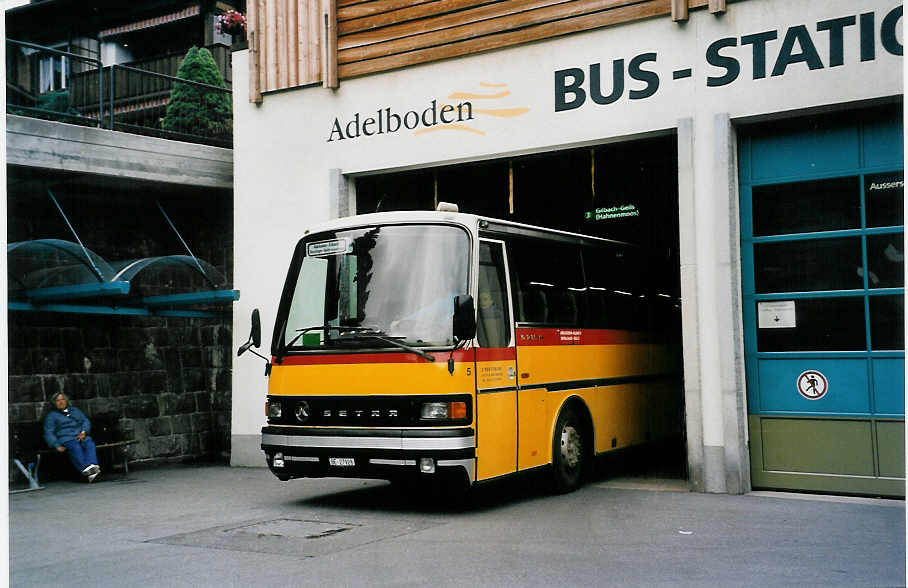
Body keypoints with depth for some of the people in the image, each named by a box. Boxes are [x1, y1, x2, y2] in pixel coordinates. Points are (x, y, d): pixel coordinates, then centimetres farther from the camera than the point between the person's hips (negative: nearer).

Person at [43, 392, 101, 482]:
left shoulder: (75, 410, 30)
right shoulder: (51, 415, 18)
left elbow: (86, 421, 21)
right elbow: (48, 433, 7)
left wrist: (84, 432, -2)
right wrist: (57, 445, -11)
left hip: (80, 436, 3)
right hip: (65, 438, -3)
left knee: (90, 444, -33)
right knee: (76, 447, -38)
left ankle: (92, 466, -57)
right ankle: (86, 470, -59)